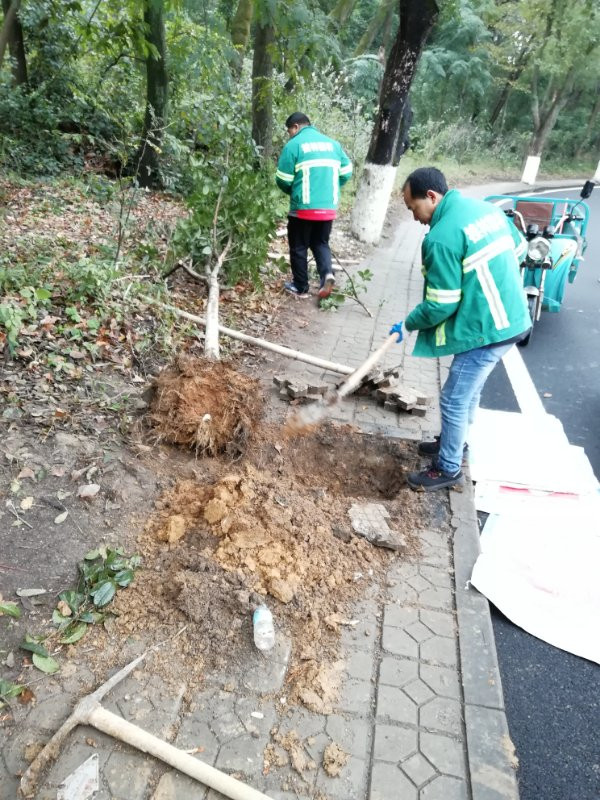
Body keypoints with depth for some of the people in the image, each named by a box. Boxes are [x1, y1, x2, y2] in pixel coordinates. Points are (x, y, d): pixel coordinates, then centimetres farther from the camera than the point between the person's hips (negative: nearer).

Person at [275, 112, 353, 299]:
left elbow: (283, 180, -6)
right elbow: (346, 172, 11)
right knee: (321, 243, 19)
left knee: (299, 247, 10)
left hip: (303, 207, -5)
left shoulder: (294, 145, -4)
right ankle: (327, 273, -5)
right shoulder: (332, 143, 11)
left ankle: (300, 287, 17)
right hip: (329, 207, 5)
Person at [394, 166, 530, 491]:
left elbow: (441, 305, -20)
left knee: (454, 400, 3)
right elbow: (519, 248, 19)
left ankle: (449, 469, 19)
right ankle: (453, 442, 42)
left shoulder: (441, 237, -22)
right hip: (511, 319, 10)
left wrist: (408, 324, -3)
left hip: (486, 330, -9)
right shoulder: (486, 207, 6)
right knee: (468, 392, 23)